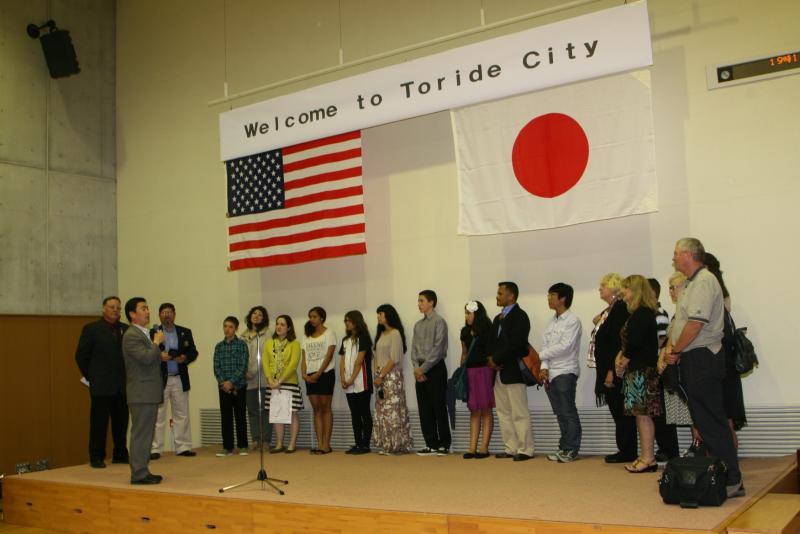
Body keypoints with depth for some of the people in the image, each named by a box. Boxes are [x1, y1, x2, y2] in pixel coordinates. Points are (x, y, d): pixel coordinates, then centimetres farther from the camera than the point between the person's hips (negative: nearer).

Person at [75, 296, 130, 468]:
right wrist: (91, 376, 1)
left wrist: (128, 375, 4)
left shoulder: (126, 330, 9)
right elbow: (81, 356, 1)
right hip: (101, 386, -4)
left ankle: (120, 454, 18)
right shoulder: (91, 329, 0)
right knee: (99, 422, 1)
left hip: (122, 386, 4)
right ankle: (96, 457, 8)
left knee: (121, 422, 8)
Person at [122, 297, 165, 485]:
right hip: (141, 393, -10)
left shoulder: (145, 334, 19)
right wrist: (157, 342, -13)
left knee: (145, 434, 14)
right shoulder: (131, 335, -14)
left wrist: (160, 356, 11)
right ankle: (138, 474, -1)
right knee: (140, 433, -6)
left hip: (149, 392, 10)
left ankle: (143, 471, 21)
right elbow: (146, 358, -26)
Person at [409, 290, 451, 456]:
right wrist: (416, 367, -3)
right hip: (420, 370, 7)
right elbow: (414, 349, 13)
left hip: (435, 368, -7)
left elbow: (438, 349, -13)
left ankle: (444, 445, 2)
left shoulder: (439, 322, -6)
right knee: (424, 409, 6)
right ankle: (431, 444, 12)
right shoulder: (418, 325, 15)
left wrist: (423, 368, -13)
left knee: (439, 408, -4)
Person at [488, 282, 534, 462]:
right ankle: (510, 448, 16)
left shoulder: (519, 316, -7)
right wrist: (491, 359, -4)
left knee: (519, 413, -5)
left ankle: (525, 450, 1)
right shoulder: (498, 318, 20)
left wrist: (496, 359, -14)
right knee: (503, 412, 10)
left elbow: (515, 343, -18)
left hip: (513, 371, -9)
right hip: (499, 372, 9)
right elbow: (492, 342, 16)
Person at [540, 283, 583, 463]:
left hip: (566, 372, -7)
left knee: (569, 412, -4)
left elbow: (564, 347, -15)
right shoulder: (552, 322, 16)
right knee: (560, 413, 10)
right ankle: (564, 448, 16)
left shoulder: (572, 320, -7)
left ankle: (571, 450, 3)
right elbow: (545, 345, 10)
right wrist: (544, 367, -4)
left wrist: (540, 355, -8)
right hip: (551, 373, 7)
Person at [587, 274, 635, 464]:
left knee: (621, 412, -3)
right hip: (606, 370, 10)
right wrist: (598, 325, 7)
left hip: (615, 371, -10)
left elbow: (619, 342, -21)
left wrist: (612, 371, -22)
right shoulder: (607, 311, 16)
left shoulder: (621, 309, -13)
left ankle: (627, 452, 3)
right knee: (617, 411, 12)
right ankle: (624, 450, 17)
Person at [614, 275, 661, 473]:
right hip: (636, 370, 10)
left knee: (643, 413, -7)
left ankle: (649, 458, -3)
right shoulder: (637, 313, 18)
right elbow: (628, 341, 20)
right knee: (640, 414, 11)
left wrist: (623, 362, -7)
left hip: (642, 370, -10)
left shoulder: (643, 313, -13)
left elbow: (635, 343, -18)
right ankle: (645, 457, 16)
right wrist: (621, 356, 6)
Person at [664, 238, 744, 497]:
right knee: (703, 419, 13)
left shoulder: (704, 280, -13)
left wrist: (676, 350, -12)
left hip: (703, 358, -10)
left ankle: (731, 481, -2)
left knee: (711, 421, -7)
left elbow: (696, 323, -23)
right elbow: (679, 321, 20)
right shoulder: (692, 283, 18)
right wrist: (670, 347, 4)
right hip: (692, 360, 10)